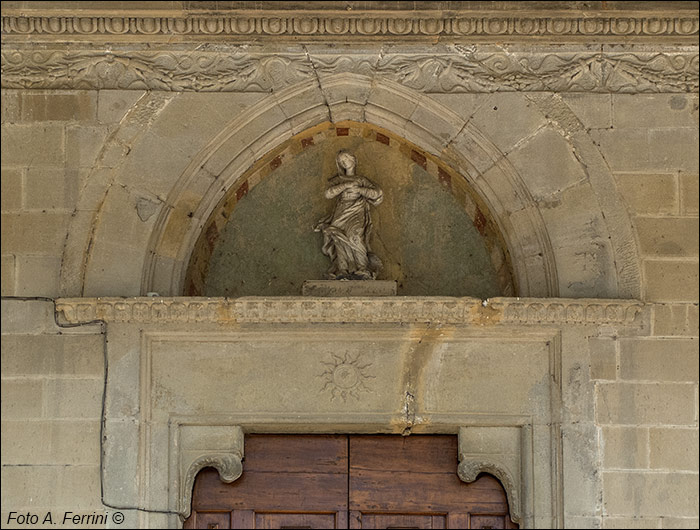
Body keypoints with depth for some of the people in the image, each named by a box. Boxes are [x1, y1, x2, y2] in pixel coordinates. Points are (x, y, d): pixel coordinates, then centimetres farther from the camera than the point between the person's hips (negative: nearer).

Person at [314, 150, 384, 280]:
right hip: (341, 216, 1)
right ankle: (342, 270, -37)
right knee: (340, 239, -28)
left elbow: (377, 193, 5)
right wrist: (347, 185, -5)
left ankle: (362, 269, -34)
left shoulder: (362, 180, 18)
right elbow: (328, 194, -1)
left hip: (357, 215, -1)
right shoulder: (337, 180, 20)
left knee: (355, 235, -31)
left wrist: (359, 189, -2)